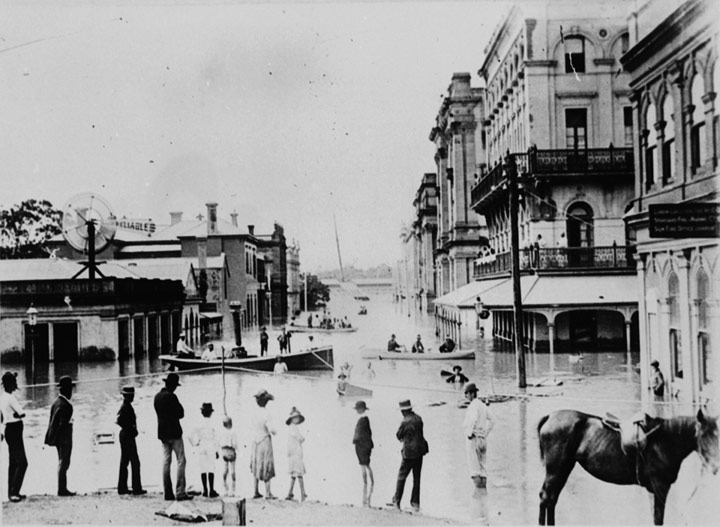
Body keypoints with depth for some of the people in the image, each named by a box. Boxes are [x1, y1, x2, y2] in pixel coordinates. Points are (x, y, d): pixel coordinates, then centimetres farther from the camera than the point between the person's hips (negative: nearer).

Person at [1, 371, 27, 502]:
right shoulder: (11, 398, -19)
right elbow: (22, 414, -24)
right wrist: (16, 415, -4)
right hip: (14, 430, -10)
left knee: (13, 463, 14)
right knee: (22, 463, -9)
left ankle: (12, 492, 19)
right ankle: (13, 492, -12)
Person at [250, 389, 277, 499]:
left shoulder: (255, 413, -2)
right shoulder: (266, 415, -21)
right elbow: (271, 430, -24)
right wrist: (274, 432, -3)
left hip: (256, 442, 6)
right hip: (265, 442, -6)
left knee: (256, 467, 14)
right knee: (266, 468, 2)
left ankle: (256, 492, 19)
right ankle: (268, 493, 4)